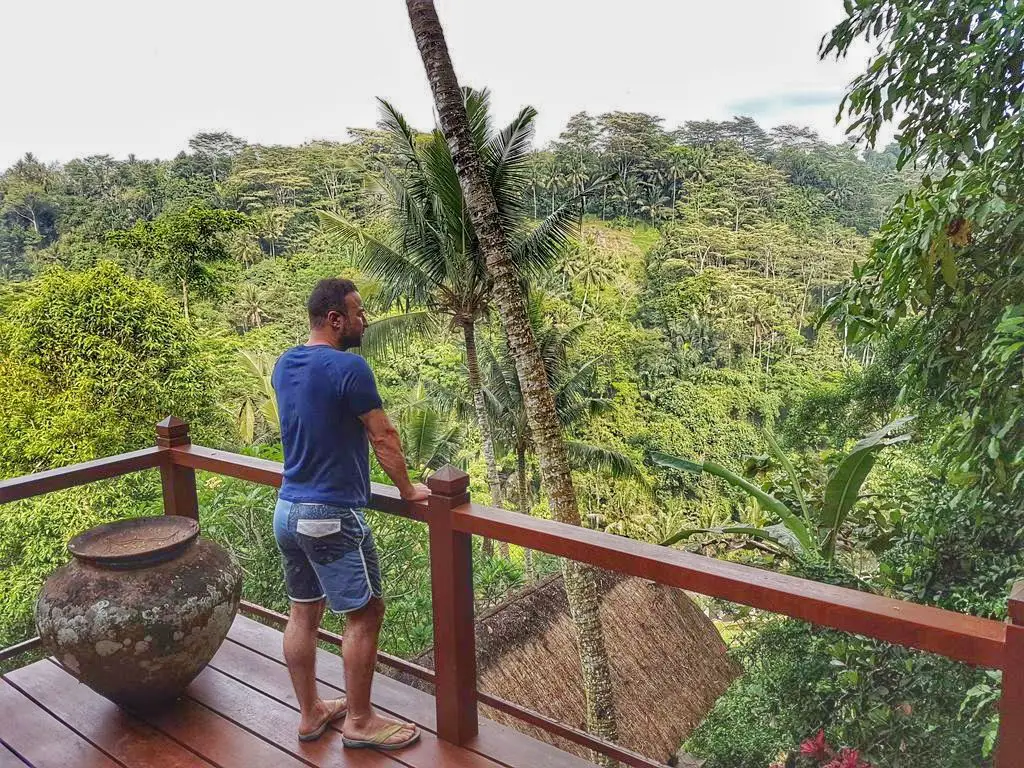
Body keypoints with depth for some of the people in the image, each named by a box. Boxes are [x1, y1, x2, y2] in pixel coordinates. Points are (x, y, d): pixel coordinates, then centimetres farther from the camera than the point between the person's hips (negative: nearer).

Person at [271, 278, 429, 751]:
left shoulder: (283, 366, 7)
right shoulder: (349, 368, -19)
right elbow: (384, 438, -13)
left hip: (287, 510, 9)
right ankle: (359, 722, 17)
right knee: (364, 614, 5)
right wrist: (407, 490, 1)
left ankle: (310, 713, 30)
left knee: (303, 612, 17)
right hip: (331, 516, -9)